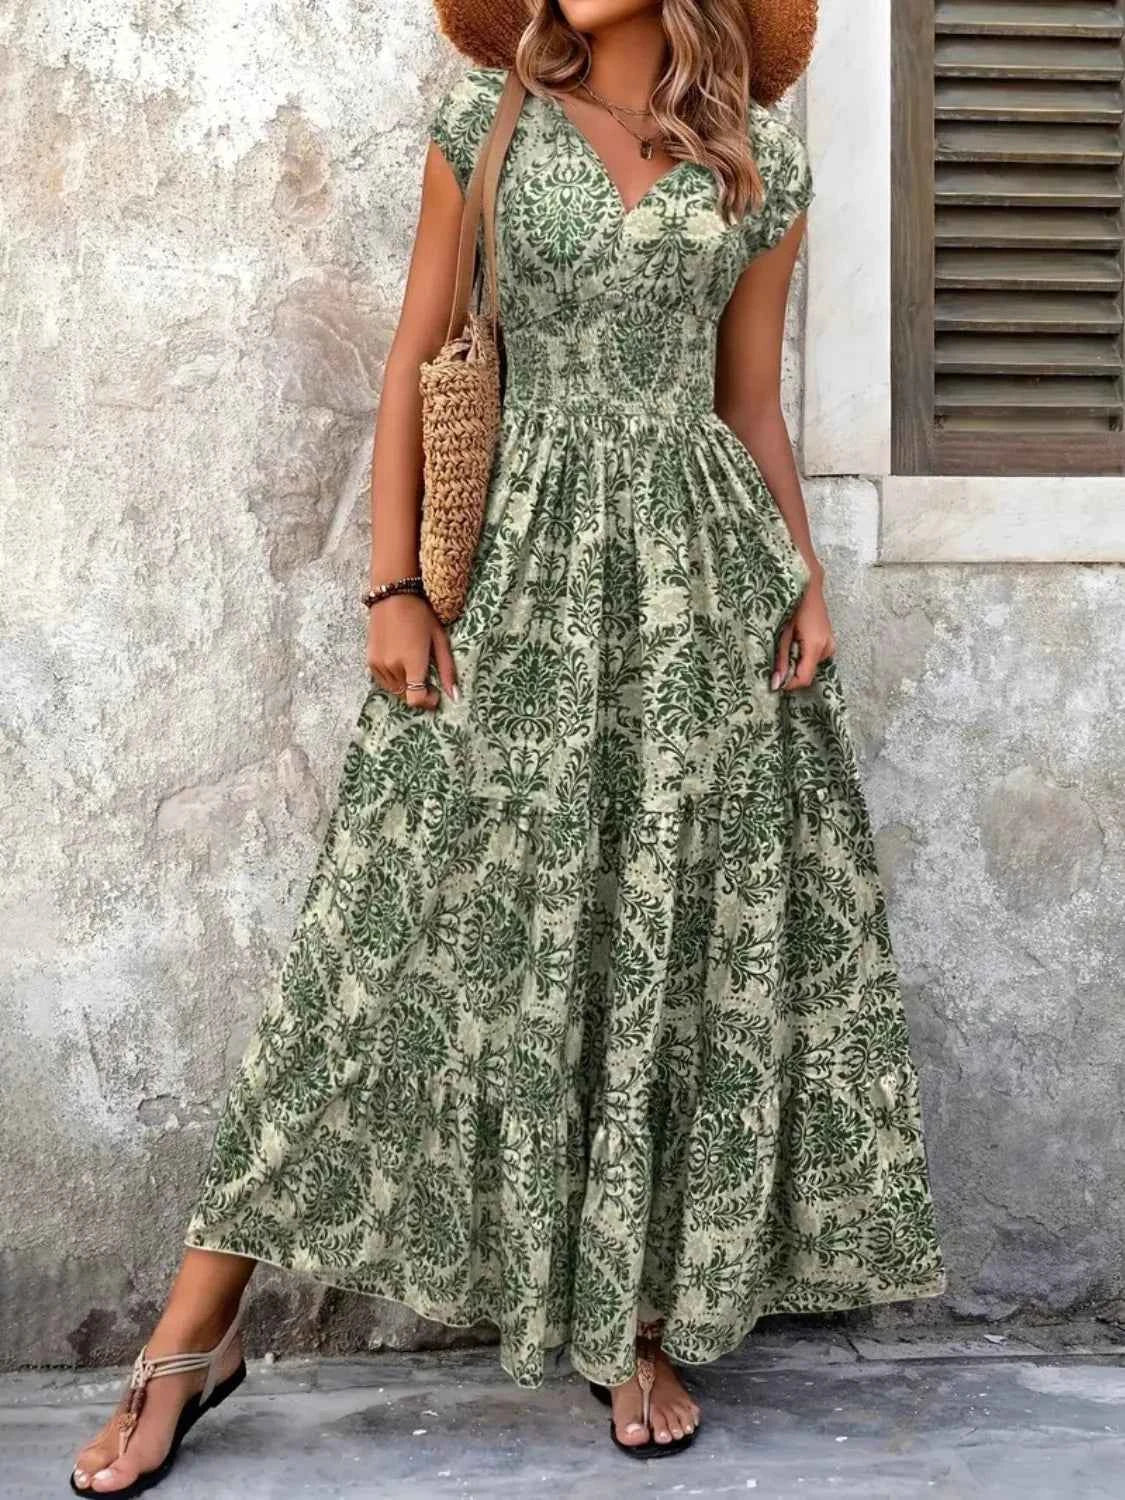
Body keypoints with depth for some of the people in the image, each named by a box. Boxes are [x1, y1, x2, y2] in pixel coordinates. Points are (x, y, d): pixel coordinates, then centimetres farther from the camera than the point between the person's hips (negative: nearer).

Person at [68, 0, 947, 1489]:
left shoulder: (765, 163, 10)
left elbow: (754, 406, 13)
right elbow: (416, 361, 4)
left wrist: (807, 583, 0)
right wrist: (394, 587, -4)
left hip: (703, 580, 2)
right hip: (518, 562, -2)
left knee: (687, 937, 3)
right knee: (407, 931, -3)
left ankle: (640, 1321, 19)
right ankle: (195, 1337, 8)